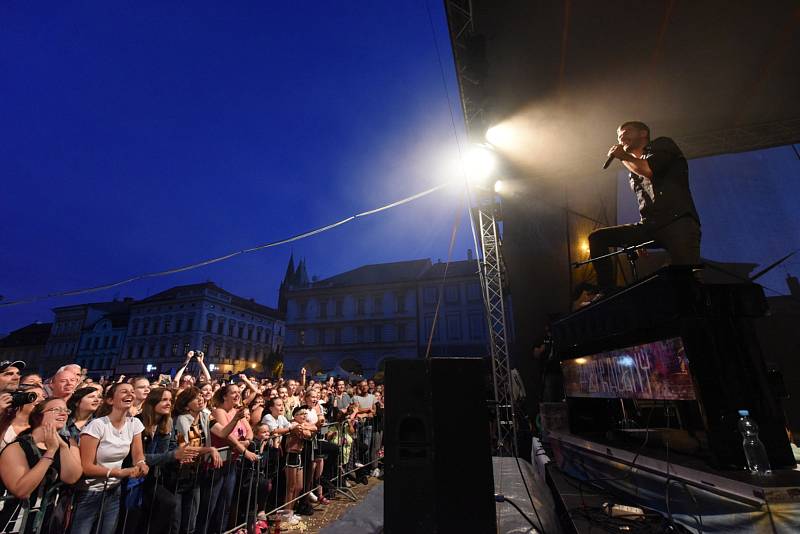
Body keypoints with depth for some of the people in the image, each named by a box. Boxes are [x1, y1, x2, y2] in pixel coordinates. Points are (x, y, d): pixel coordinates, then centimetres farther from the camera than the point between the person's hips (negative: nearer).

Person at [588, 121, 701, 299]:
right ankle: (606, 292, -9)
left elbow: (649, 169, -12)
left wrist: (623, 156, 6)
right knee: (597, 237, -6)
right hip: (649, 227, 6)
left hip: (678, 222, -6)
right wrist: (638, 239, 17)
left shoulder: (662, 144, 10)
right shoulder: (633, 174, 26)